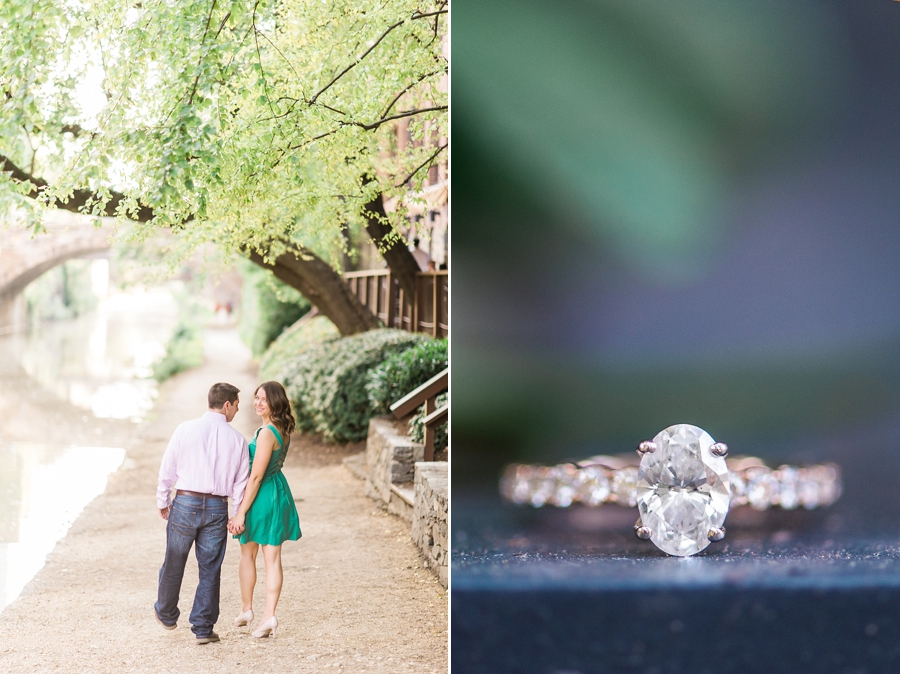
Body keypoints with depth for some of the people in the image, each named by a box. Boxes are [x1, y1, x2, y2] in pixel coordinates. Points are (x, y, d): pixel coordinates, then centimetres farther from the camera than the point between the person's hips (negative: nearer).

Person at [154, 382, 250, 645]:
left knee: (174, 564, 16)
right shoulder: (237, 440, -1)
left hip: (185, 503, 0)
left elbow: (168, 469, 0)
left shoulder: (186, 429, -4)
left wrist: (162, 501, 12)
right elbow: (241, 482, 2)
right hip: (217, 508, 0)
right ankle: (203, 628, 10)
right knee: (210, 570, 8)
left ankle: (166, 614, 34)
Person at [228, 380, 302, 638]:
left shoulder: (266, 433, -22)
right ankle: (269, 615, 1)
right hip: (280, 493, 7)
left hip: (262, 496, -7)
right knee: (273, 558, 6)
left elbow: (256, 476, -22)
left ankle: (246, 609, 27)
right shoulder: (283, 430, 4)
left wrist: (241, 513, -18)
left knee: (247, 554, 14)